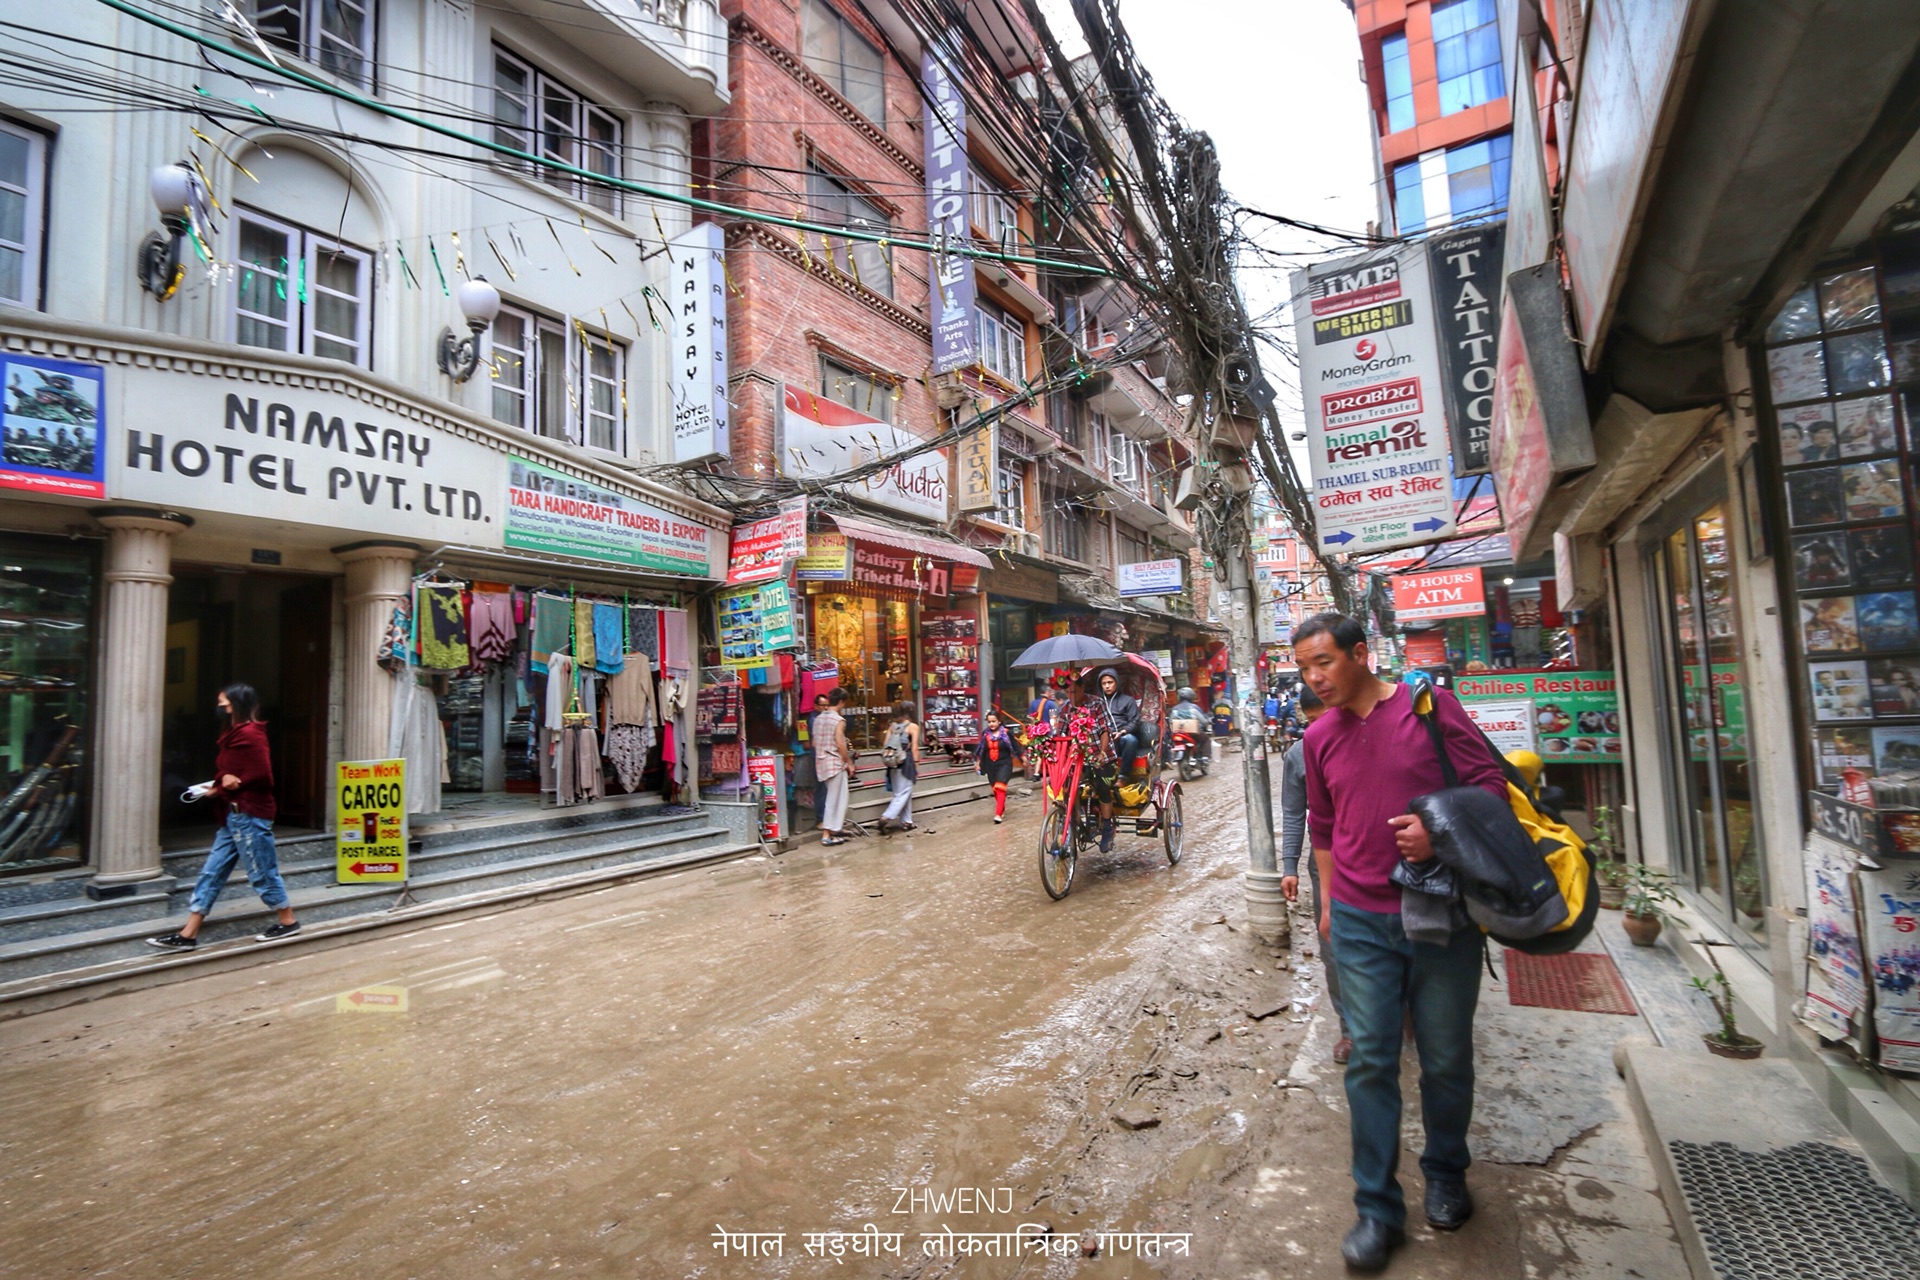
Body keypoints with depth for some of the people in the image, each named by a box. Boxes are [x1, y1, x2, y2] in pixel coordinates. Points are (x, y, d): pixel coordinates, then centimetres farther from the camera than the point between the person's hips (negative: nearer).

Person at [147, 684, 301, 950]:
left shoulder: (249, 735, -16)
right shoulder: (234, 735, 16)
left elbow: (263, 776, -20)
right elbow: (227, 774, 20)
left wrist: (233, 784, -9)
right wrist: (221, 785, -1)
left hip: (249, 816, -10)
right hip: (233, 816, 10)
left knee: (262, 872, 0)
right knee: (212, 873, 10)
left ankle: (288, 922, 12)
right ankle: (188, 934, 14)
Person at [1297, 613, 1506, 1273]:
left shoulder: (1430, 706, -8)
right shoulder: (1319, 738, 4)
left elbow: (1491, 783, -7)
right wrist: (1329, 899, 17)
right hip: (1360, 922, 2)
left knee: (1446, 1060, 14)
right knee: (1370, 1062, 5)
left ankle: (1445, 1176, 39)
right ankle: (1377, 1209, 19)